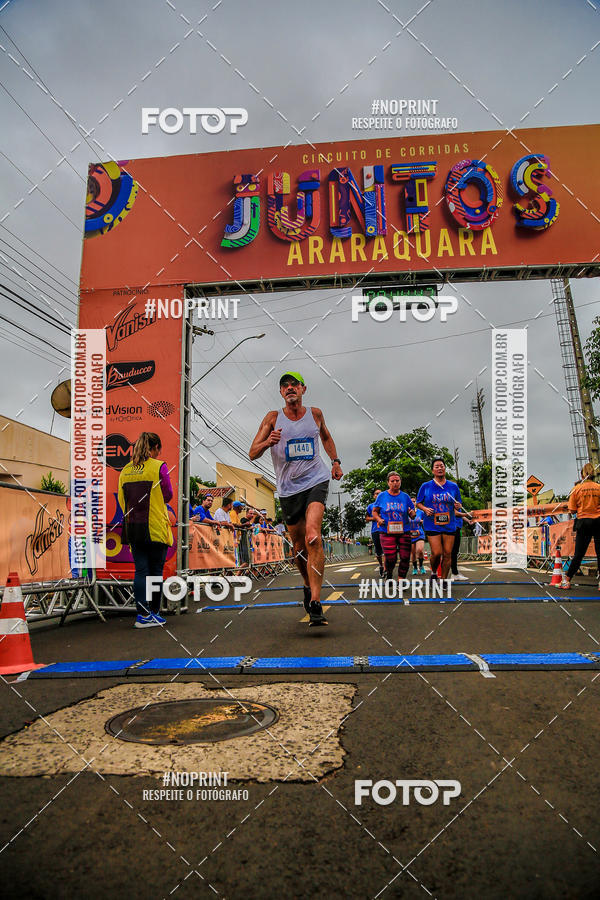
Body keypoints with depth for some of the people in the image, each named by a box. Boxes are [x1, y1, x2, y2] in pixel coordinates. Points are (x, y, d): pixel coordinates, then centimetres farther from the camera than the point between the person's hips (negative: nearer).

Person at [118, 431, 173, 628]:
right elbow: (168, 495, 0)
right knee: (156, 571, 6)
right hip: (155, 527, -4)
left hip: (132, 527, 5)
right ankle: (153, 613, 13)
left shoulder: (125, 470, 7)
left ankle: (143, 615, 3)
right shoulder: (159, 467, -7)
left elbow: (121, 499, 10)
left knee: (141, 571, 6)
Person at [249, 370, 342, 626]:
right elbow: (252, 453, -3)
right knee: (298, 545, 10)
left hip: (315, 482, -1)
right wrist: (267, 442, -24)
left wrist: (335, 462, 14)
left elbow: (326, 437, 28)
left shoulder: (315, 413, 7)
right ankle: (308, 585, 38)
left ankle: (315, 603, -24)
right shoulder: (273, 418, 2)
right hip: (288, 488, 1)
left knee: (313, 537, -22)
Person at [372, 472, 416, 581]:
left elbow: (412, 515, 10)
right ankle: (388, 575, 23)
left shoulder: (405, 497, 7)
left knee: (405, 558, -3)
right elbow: (374, 511, 13)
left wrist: (412, 514, -13)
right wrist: (378, 519, -7)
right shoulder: (382, 496, 5)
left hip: (404, 532, 2)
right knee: (390, 559, -7)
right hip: (387, 532, -2)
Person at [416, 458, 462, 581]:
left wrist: (458, 506, -8)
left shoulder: (453, 486, 7)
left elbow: (459, 504, 15)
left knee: (447, 554, 1)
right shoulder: (425, 486, 2)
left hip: (449, 525, 2)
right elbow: (418, 503, 9)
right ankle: (433, 572, 21)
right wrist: (425, 509, -10)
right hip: (432, 525, -2)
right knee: (436, 553, -9)